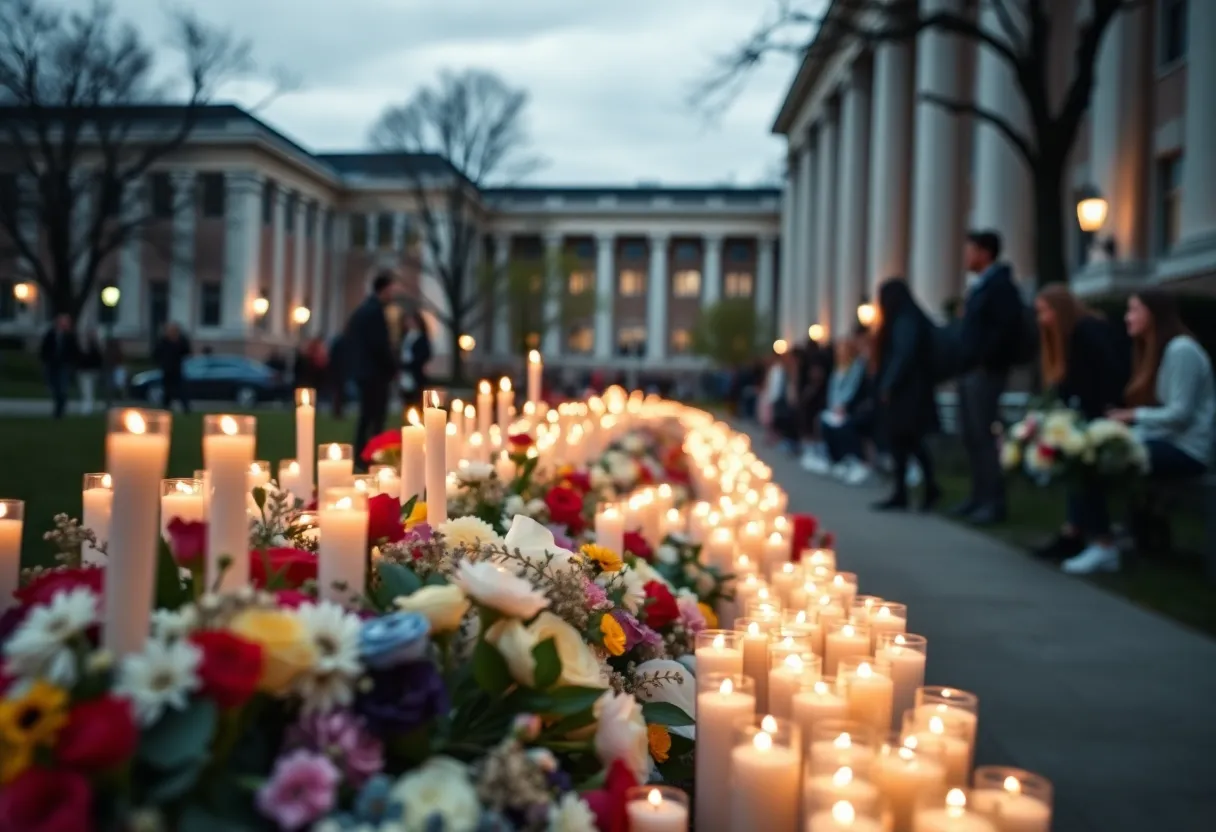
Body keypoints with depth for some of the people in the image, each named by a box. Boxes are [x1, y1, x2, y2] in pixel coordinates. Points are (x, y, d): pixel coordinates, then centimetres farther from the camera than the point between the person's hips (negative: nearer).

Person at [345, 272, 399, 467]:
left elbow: (348, 341, 16)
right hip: (375, 371, -9)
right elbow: (380, 344, -19)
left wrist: (354, 363, 18)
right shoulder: (375, 310, -14)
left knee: (366, 414, 13)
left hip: (363, 369, 9)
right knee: (377, 416, -7)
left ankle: (360, 457, 16)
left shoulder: (361, 309, 14)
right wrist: (392, 367, -8)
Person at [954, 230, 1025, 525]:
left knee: (985, 436, -8)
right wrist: (963, 362, 12)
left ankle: (994, 502, -4)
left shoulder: (1001, 284, -9)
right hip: (969, 371, 9)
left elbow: (1007, 328, -20)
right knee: (971, 437, 10)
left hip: (985, 372, -9)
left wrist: (985, 360, -18)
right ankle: (980, 495, 17)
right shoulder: (980, 286, 19)